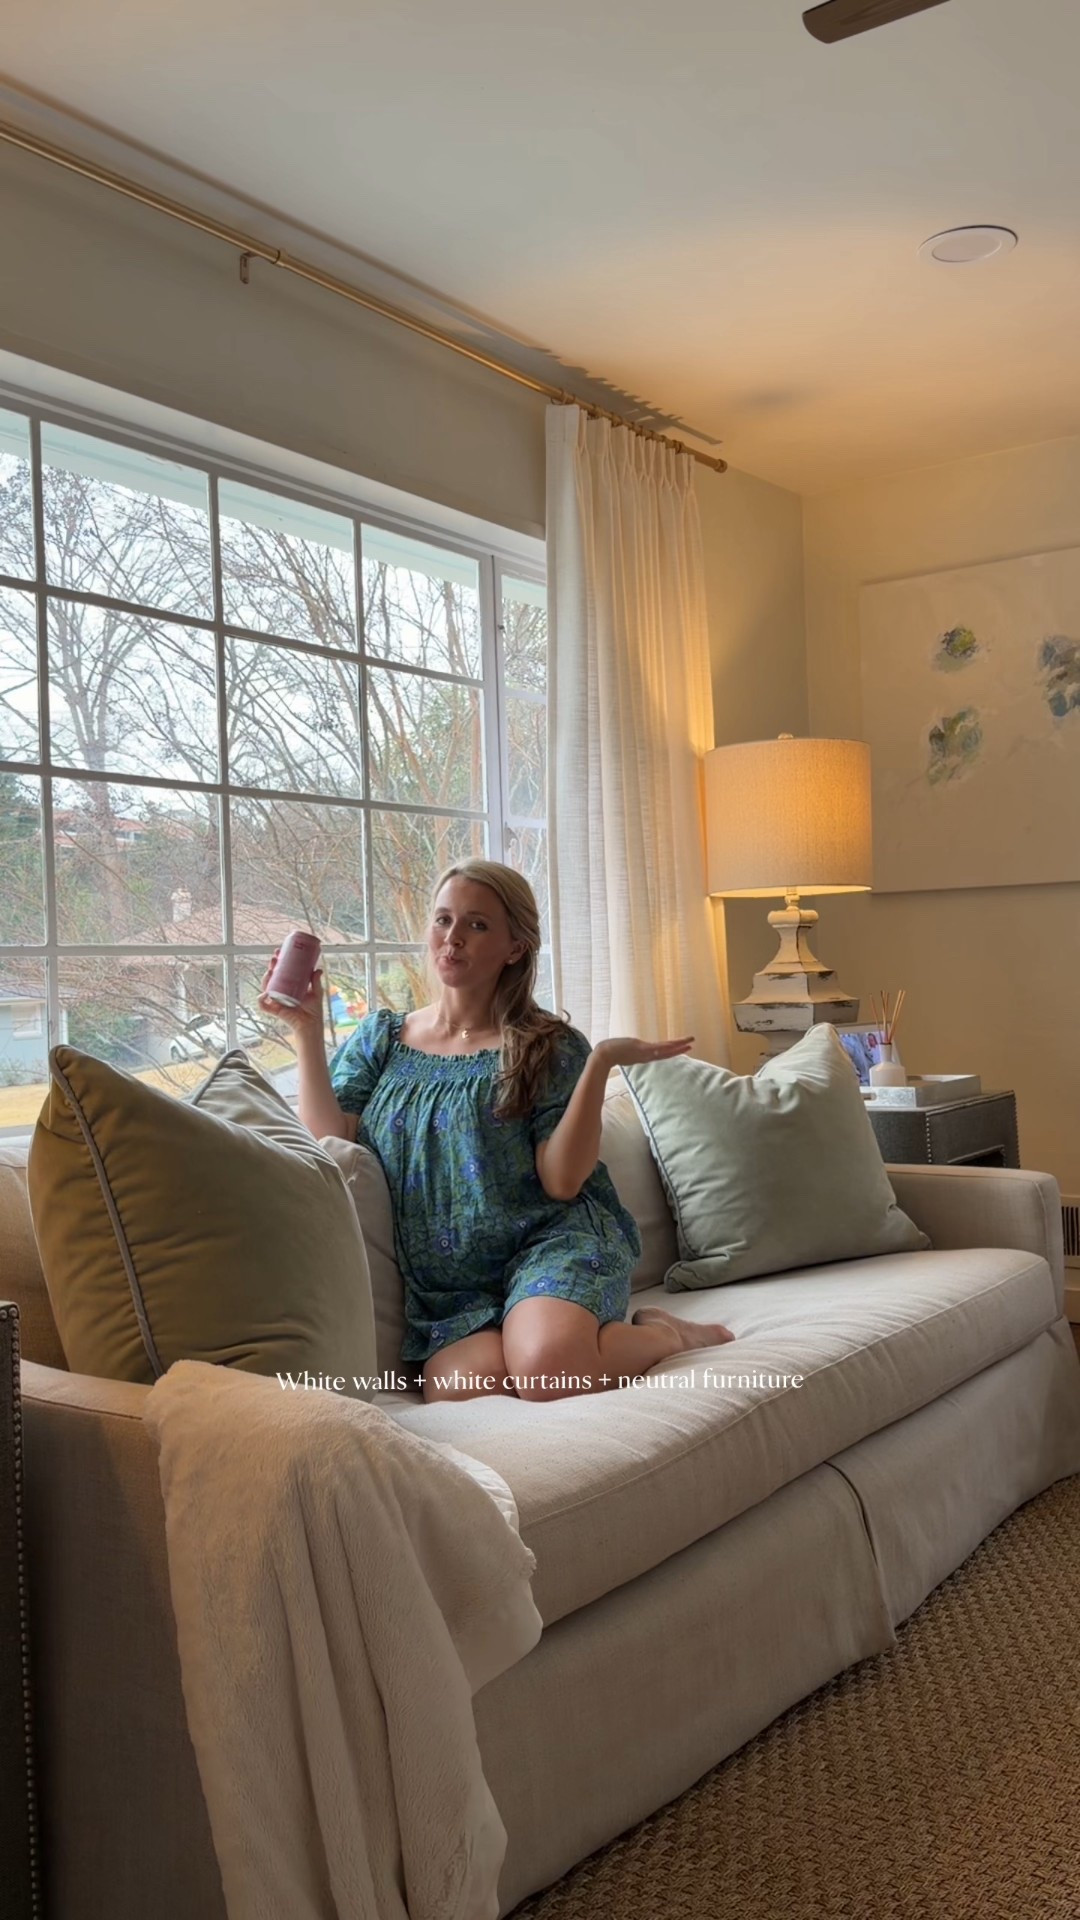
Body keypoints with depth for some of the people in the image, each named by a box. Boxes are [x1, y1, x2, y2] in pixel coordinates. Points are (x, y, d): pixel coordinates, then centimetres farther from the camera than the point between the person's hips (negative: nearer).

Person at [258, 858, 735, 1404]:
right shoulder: (379, 1036, 13)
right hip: (446, 1278, 2)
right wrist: (307, 1031, -6)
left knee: (545, 1369, -33)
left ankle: (666, 1334, -2)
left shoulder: (549, 1047, 3)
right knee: (457, 1384, -31)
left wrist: (599, 1064, -17)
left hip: (547, 1242, -2)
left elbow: (562, 1181, -8)